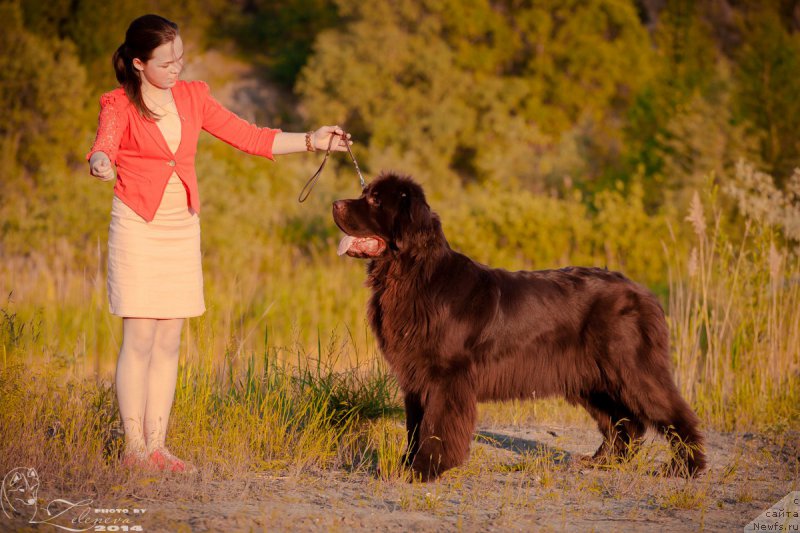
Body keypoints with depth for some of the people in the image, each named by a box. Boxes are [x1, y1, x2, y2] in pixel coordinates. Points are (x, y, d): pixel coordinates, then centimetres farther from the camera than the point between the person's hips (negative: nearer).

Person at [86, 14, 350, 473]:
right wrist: (100, 163, -50)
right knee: (140, 338, -6)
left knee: (169, 341, 5)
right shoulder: (119, 104, -7)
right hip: (138, 228, -5)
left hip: (183, 229, 5)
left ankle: (157, 445, 10)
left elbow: (248, 137, 7)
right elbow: (104, 147, -26)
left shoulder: (193, 96, 7)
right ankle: (134, 448, 1)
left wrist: (310, 141, -2)